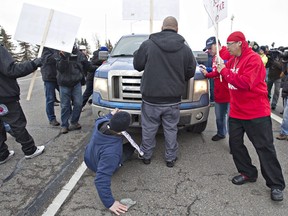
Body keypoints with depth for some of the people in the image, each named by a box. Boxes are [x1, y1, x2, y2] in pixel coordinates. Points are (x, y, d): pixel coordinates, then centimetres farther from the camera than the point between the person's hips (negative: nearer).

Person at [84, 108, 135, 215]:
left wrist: (110, 115, 12)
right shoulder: (112, 152, -48)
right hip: (106, 164, -5)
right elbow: (101, 179, -44)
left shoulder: (102, 122, -29)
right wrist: (109, 203, -36)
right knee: (131, 146, 9)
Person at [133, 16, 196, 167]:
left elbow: (137, 65, 0)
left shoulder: (147, 44, -8)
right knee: (171, 129, 15)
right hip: (173, 100, 2)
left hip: (151, 99, -1)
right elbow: (190, 72, 5)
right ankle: (170, 158, 27)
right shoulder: (185, 49, -2)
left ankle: (146, 155, 29)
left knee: (149, 129, 14)